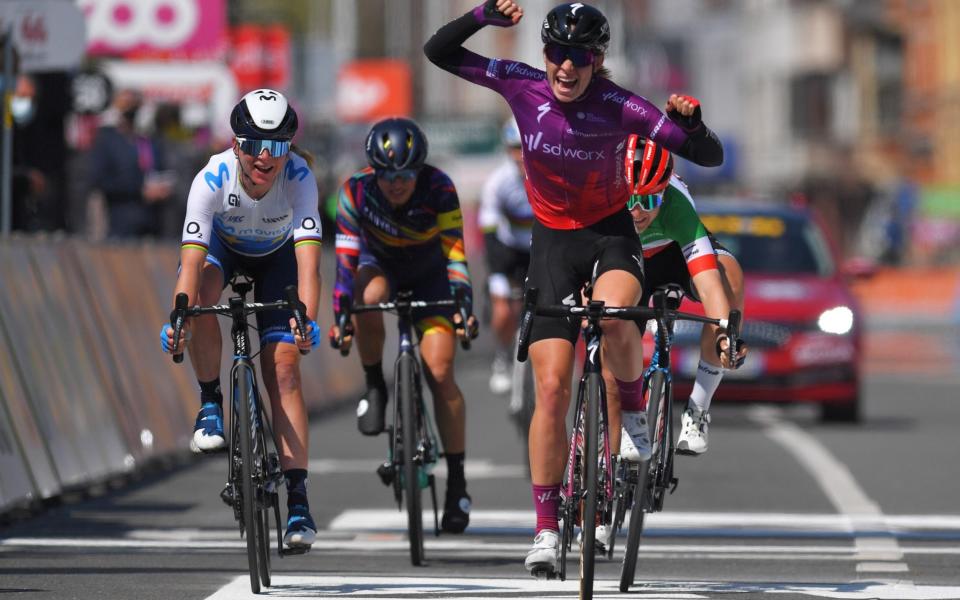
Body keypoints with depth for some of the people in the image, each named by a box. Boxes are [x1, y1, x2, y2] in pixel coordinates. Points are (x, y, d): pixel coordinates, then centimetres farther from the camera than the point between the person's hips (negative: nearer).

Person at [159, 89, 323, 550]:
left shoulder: (299, 178, -36)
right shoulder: (212, 179, -36)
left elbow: (308, 259, -44)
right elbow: (191, 260, -42)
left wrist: (306, 320, -60)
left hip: (276, 255, 0)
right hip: (222, 246, 0)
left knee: (283, 367, -14)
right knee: (203, 293, -36)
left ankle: (298, 498, -14)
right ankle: (210, 404, -13)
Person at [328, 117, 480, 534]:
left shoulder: (438, 188, -29)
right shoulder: (356, 191, -27)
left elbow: (455, 252, -32)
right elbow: (346, 258, -28)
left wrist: (463, 306, -44)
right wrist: (340, 316, -36)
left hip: (428, 274, -1)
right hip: (380, 264, 1)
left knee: (440, 373, -14)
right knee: (368, 298, -37)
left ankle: (457, 484, -7)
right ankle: (375, 389, -12)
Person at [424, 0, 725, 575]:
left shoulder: (620, 107, -19)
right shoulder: (524, 86, -13)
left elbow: (710, 156, -19)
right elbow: (439, 51, -14)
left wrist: (692, 122, -40)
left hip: (611, 234, -2)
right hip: (553, 241, 2)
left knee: (614, 313, -37)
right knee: (552, 387, -6)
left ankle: (635, 411, -9)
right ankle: (547, 528, 3)